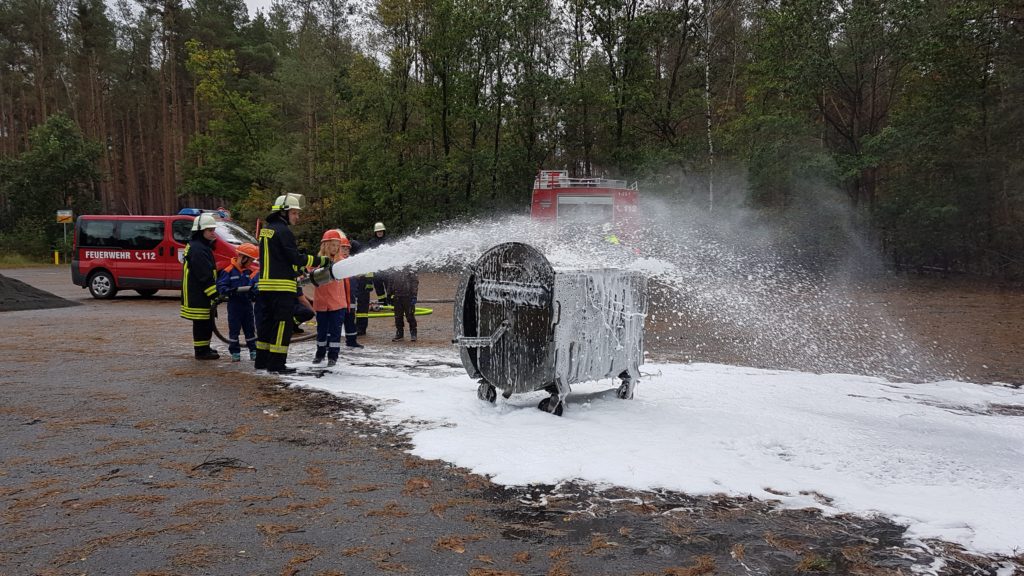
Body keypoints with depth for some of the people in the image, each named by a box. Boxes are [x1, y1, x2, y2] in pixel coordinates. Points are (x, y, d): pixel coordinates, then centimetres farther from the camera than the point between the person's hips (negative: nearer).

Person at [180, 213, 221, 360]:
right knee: (203, 323, -5)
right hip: (198, 294, -11)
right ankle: (202, 351, 0)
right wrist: (214, 293, -23)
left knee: (206, 322, 17)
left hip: (197, 292, 11)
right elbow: (205, 275, -23)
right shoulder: (197, 249, -18)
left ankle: (204, 348, 27)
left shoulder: (198, 246, 18)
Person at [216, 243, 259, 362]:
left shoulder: (251, 271, 4)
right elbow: (221, 285, -12)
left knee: (250, 328, 11)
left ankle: (253, 351, 20)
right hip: (234, 304, -4)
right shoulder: (229, 270, -10)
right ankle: (235, 352, 11)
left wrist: (253, 291, -25)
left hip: (247, 303, 4)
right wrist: (229, 291, -30)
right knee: (234, 329, 2)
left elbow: (255, 285, -4)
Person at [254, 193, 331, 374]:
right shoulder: (283, 231, -12)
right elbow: (295, 258, -15)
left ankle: (262, 360, 20)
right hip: (282, 286, -9)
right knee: (283, 324, -5)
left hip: (265, 284, 9)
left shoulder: (266, 230, 17)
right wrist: (320, 260, -9)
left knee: (267, 322, 15)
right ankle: (276, 364, -5)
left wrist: (298, 269, 23)